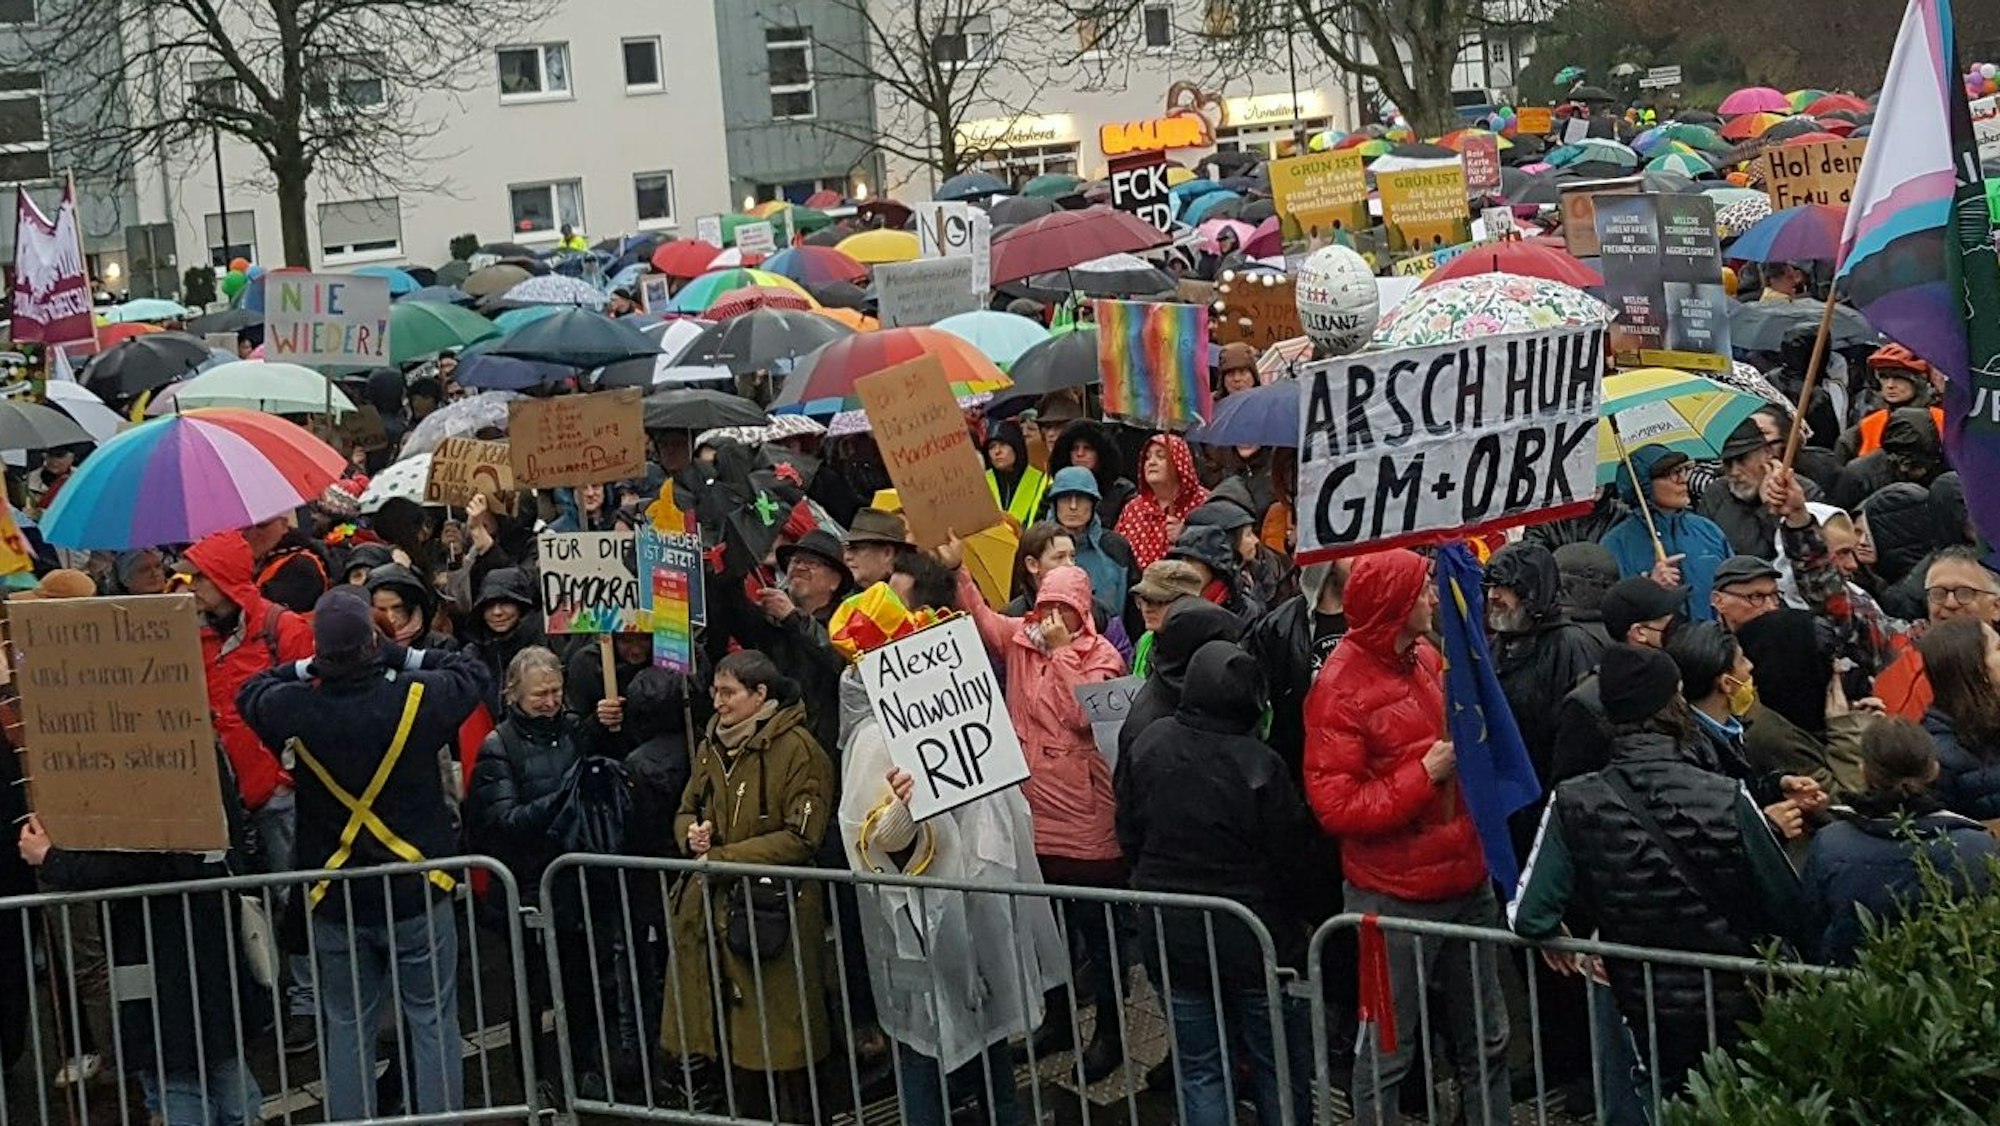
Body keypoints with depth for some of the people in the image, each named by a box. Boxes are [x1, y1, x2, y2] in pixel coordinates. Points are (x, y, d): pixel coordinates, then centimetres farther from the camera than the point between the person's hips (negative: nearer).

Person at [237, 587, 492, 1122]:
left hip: (335, 902, 2)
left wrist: (312, 667, 3)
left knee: (347, 1030, 13)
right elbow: (473, 671, 3)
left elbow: (251, 692, 11)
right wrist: (402, 656, 1)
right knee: (433, 1024, 8)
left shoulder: (293, 709, -13)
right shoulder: (416, 699, -17)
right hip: (418, 896, -2)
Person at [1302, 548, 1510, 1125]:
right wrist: (1424, 775, -21)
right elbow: (1335, 806, -19)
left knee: (1486, 1039, 18)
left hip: (1467, 881, 7)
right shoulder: (1341, 687, -15)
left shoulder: (1428, 658, 5)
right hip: (1394, 897, -7)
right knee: (1386, 1050, 4)